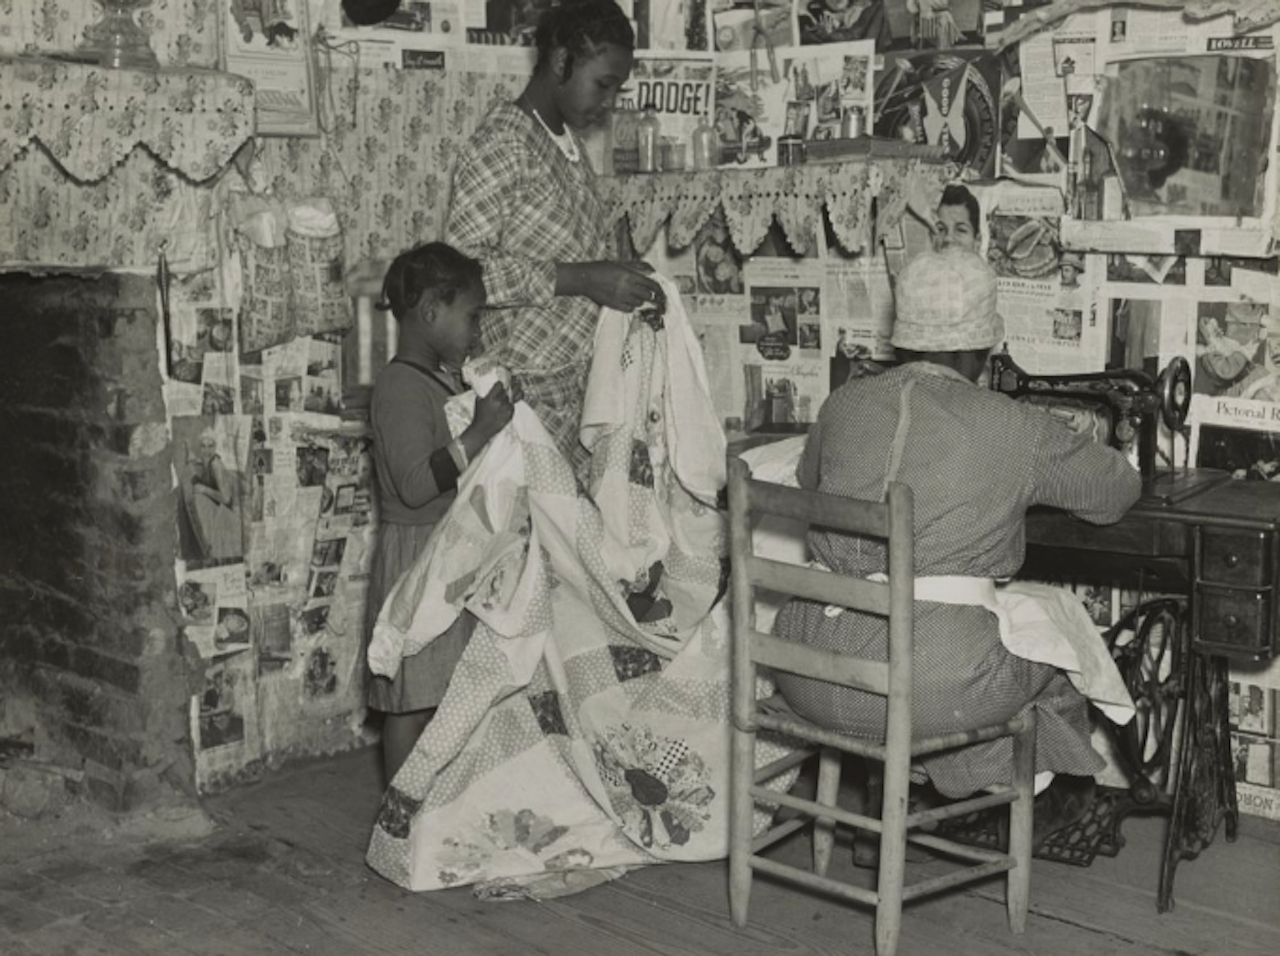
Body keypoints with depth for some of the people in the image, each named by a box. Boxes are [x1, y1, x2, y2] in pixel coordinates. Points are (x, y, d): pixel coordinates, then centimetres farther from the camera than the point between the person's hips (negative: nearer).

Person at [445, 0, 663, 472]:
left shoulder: (569, 145, 15)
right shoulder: (501, 145, -11)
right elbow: (459, 266, -19)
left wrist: (627, 291, 6)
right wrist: (581, 279, -22)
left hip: (579, 383, 8)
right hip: (531, 392, -8)